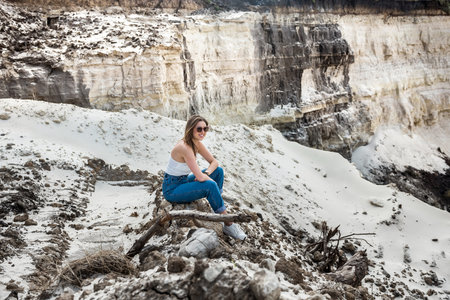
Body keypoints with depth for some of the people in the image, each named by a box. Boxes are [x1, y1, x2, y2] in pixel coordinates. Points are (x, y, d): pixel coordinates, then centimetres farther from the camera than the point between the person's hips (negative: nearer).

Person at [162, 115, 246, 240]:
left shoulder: (197, 144, -1)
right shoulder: (184, 147, -28)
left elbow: (214, 162, 6)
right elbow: (200, 177, -31)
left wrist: (206, 174, -13)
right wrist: (212, 181, -11)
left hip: (184, 181, 9)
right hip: (172, 190, -9)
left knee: (218, 171, 1)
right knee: (210, 186, -28)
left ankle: (218, 209, 5)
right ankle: (228, 225, -15)